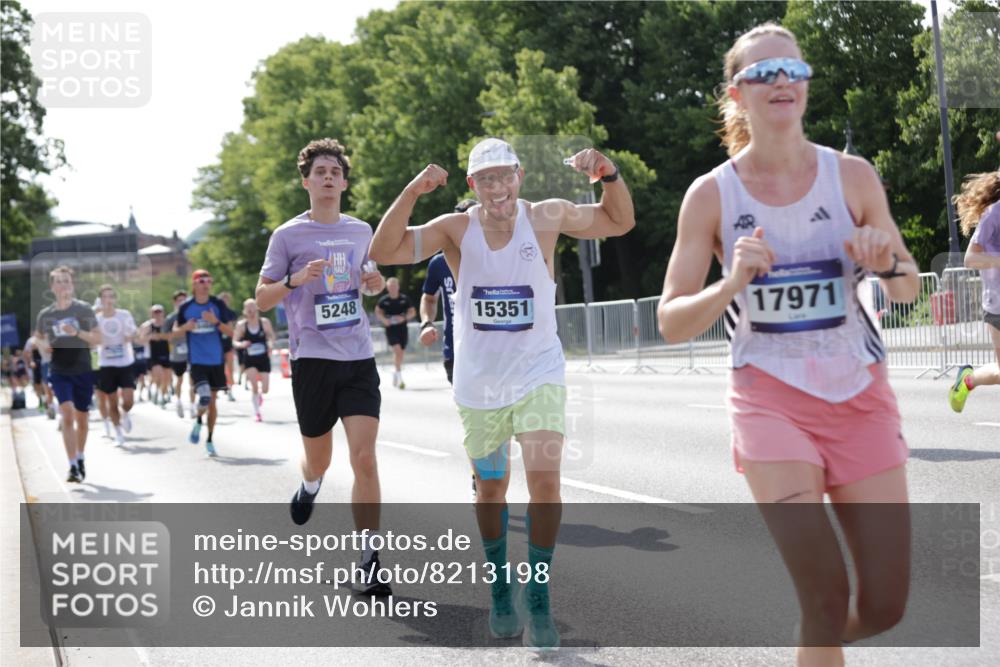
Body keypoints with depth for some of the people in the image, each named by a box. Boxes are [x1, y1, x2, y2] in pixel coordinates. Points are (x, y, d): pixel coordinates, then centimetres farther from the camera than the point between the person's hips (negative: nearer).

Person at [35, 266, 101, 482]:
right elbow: (38, 338, 19)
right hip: (59, 371, 0)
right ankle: (73, 467, -19)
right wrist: (43, 346, -4)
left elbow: (98, 339, -4)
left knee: (81, 418, 11)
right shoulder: (45, 314, 4)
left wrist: (77, 332, -21)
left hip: (83, 370, 0)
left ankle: (80, 459, 34)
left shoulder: (84, 309, -2)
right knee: (67, 414, -17)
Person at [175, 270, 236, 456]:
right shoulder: (185, 307, -2)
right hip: (197, 361, -2)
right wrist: (185, 327, -13)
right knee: (205, 397, -20)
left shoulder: (218, 305, -1)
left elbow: (230, 332, -2)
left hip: (216, 360, 2)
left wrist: (216, 322, -20)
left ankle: (209, 440, 24)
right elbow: (175, 330, 9)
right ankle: (198, 422, 11)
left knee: (212, 400, 10)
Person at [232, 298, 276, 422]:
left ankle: (260, 394, 39)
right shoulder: (241, 325, -7)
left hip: (264, 358, 1)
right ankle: (257, 412, 4)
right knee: (254, 386, -13)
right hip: (250, 359, -1)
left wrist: (270, 344, -12)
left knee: (265, 389, 0)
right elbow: (234, 342, -3)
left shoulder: (264, 322, -5)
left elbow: (271, 336, 9)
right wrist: (241, 344, -25)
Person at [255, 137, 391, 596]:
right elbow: (262, 300, 1)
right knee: (318, 459, 10)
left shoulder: (361, 231, 11)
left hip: (359, 359, 2)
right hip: (311, 359, -2)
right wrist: (295, 280, -18)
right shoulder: (288, 235, 1)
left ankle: (370, 559, -8)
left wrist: (375, 283, 3)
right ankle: (309, 486, 48)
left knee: (364, 458, -11)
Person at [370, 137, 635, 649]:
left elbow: (619, 222, 6)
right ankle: (500, 586, 33)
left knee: (544, 477, -17)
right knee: (490, 488, 12)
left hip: (538, 373, -1)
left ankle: (538, 595, -3)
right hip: (479, 382, 1)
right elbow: (383, 252, -17)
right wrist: (412, 192, -29)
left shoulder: (547, 217, -6)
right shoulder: (456, 229, -8)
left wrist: (609, 174, -13)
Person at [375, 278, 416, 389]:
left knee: (401, 353, 10)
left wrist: (404, 318, -15)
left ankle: (395, 372, 36)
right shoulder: (384, 300, -3)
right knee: (397, 350, -20)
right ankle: (399, 378, -19)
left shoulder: (404, 299, -1)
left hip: (402, 328, 3)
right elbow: (378, 312, 12)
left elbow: (412, 312, 4)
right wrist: (383, 319, -7)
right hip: (390, 329, -3)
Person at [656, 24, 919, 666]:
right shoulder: (712, 194, -6)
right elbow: (671, 323, -4)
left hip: (861, 396, 3)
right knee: (827, 597, -15)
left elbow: (908, 289, 8)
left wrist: (888, 263, -15)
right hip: (772, 398, -2)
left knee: (885, 605, 5)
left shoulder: (852, 175, -2)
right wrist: (731, 285, -23)